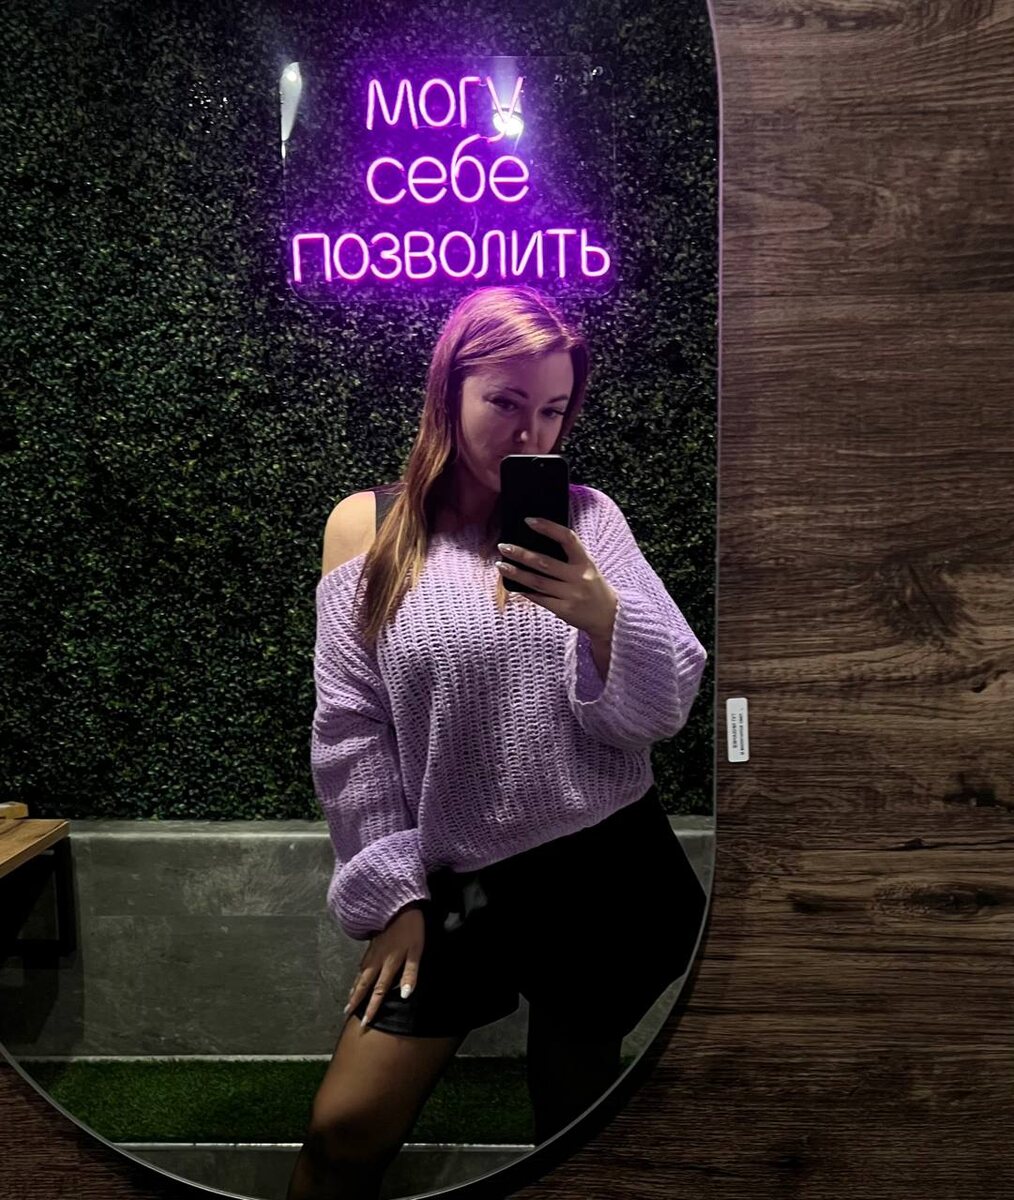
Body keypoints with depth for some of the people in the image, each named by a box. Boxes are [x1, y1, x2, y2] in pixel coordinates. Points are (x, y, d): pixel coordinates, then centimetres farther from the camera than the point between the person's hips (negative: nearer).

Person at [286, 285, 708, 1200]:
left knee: (575, 1125, 18)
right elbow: (352, 733, -2)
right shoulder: (367, 527, -2)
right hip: (458, 884, 0)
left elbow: (664, 710, -5)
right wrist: (392, 894, -4)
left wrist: (601, 614, -24)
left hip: (611, 874, 1)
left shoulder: (586, 517, -1)